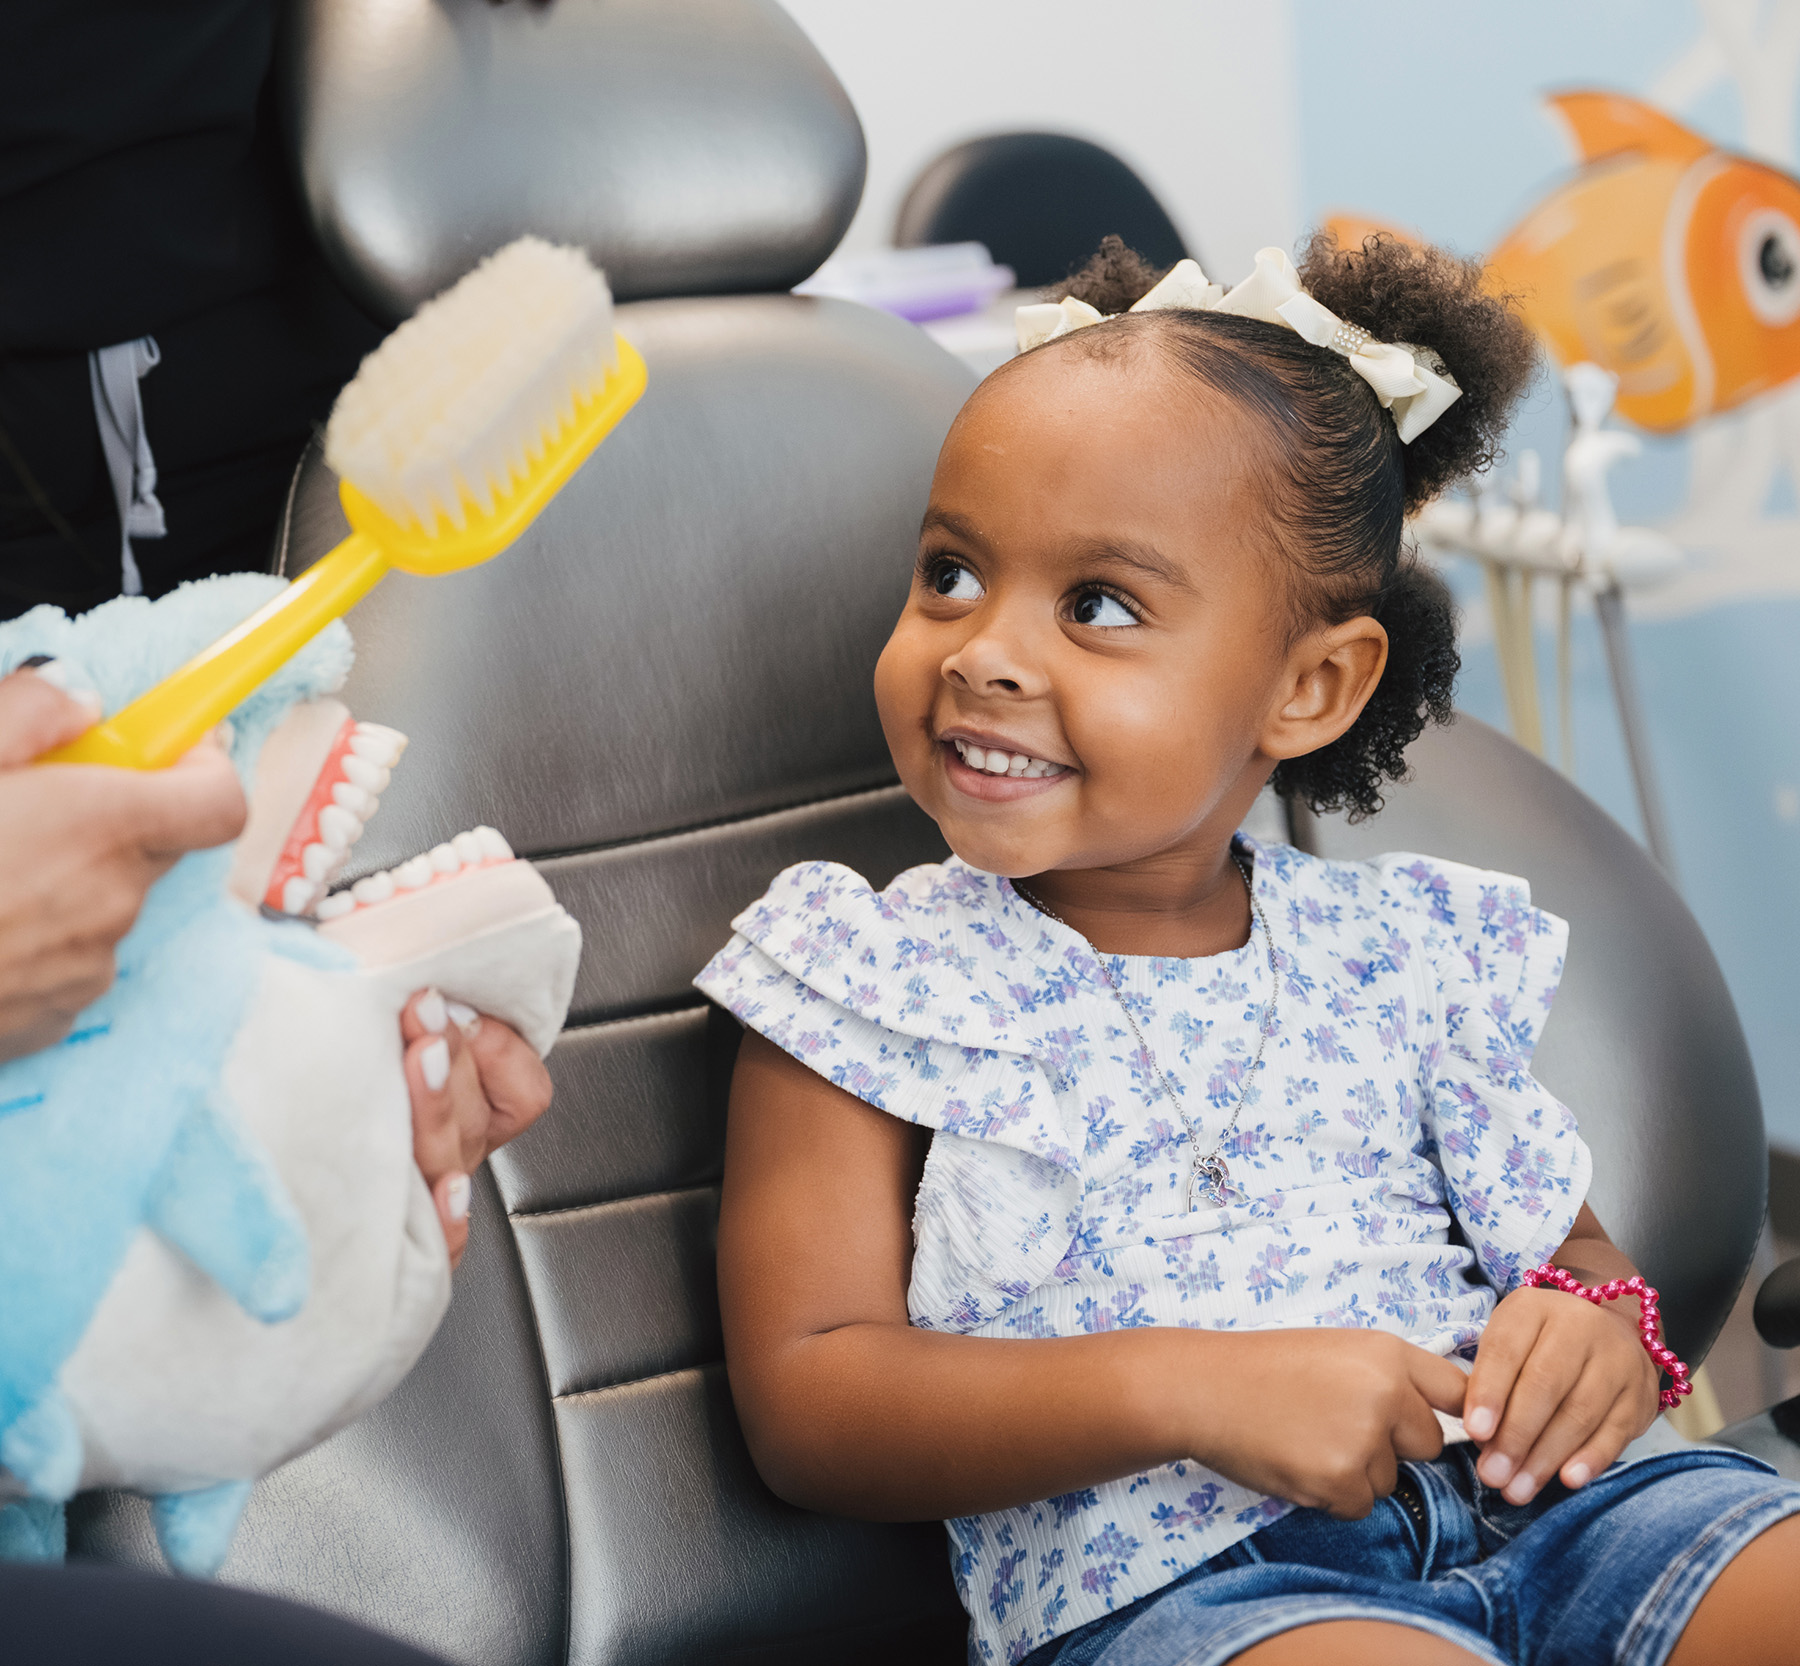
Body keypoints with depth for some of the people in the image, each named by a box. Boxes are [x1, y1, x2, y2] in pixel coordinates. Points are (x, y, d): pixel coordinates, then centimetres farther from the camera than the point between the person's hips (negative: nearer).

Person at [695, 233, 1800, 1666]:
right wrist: (1185, 1393, -18)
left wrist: (1604, 1329, -5)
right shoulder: (866, 984, 3)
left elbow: (1567, 1241, 22)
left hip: (1521, 1511, 5)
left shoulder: (1403, 953, 13)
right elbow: (804, 1403, -5)